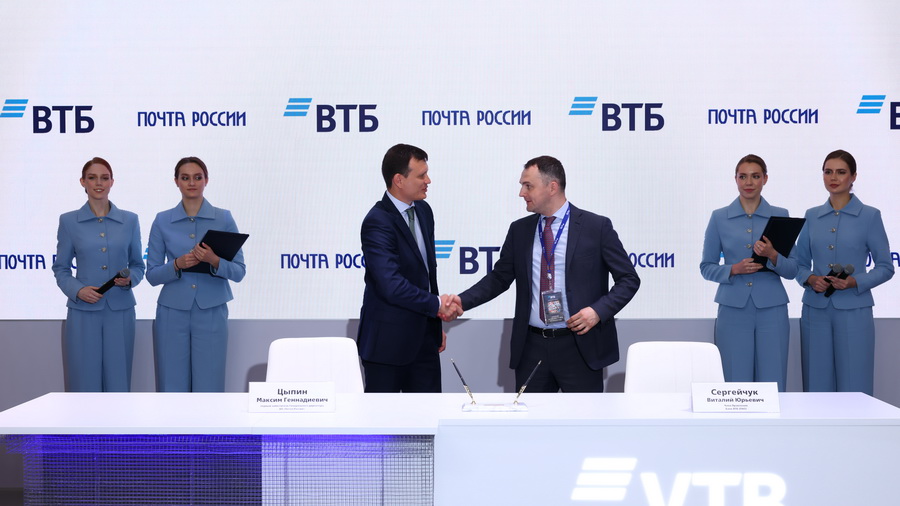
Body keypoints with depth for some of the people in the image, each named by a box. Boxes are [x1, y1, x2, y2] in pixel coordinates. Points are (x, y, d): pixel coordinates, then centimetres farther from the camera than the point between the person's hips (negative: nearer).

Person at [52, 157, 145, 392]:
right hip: (83, 313, -1)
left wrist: (130, 279, -11)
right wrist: (77, 290, -13)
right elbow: (61, 269, 5)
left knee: (118, 383, 5)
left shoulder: (130, 220, 5)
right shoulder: (69, 221, 2)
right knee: (85, 383, 0)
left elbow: (138, 265, 11)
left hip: (120, 312, 1)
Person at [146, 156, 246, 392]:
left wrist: (214, 261, -21)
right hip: (172, 315, 1)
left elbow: (239, 271, -2)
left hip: (211, 315, -1)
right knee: (173, 390, 3)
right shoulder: (162, 221, 3)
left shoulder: (224, 219, 1)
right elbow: (152, 274, 2)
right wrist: (177, 264, -18)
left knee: (209, 390, 1)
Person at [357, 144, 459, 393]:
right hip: (388, 341, -7)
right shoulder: (377, 222, -19)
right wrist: (436, 305, -16)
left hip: (423, 338, 8)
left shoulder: (423, 211, 8)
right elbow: (391, 286, -27)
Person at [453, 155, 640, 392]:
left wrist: (599, 311, -16)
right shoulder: (519, 230, 9)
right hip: (532, 347, 4)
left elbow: (628, 279, -1)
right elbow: (499, 278, 13)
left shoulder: (596, 227, -3)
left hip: (579, 346, -4)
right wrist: (463, 301, -3)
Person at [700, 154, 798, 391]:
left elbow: (792, 270, 4)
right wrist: (734, 269, -13)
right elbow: (707, 267, 5)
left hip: (772, 310, 0)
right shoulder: (719, 218, 4)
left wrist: (773, 256, -15)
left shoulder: (780, 216, 5)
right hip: (733, 310, 0)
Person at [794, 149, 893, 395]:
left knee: (853, 388, -2)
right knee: (817, 386, 6)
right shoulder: (812, 216, 8)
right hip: (815, 311, 3)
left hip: (853, 312, -3)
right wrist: (810, 279, -9)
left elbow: (885, 267, -1)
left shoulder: (870, 216, -2)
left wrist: (855, 282, -17)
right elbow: (800, 263, 12)